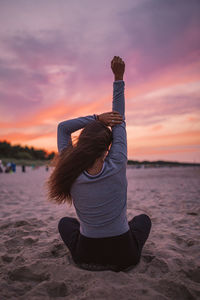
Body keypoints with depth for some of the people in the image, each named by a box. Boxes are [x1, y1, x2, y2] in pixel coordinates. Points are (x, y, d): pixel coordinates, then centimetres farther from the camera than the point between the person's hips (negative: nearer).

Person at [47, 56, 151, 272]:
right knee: (143, 219, 30)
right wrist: (119, 78, -2)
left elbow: (62, 128, -5)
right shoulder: (117, 167, -22)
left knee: (65, 222, 31)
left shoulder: (70, 173, -18)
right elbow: (119, 122, -10)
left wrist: (96, 117, -15)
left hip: (86, 257, 1)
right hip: (124, 257, 0)